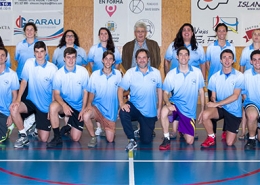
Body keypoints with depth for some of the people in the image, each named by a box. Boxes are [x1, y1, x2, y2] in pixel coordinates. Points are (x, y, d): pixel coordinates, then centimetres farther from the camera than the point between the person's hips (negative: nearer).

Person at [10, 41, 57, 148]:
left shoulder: (52, 68, -13)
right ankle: (23, 136, -9)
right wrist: (18, 99, -14)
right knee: (13, 109, -30)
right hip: (31, 101, 2)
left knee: (43, 139, -3)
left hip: (45, 106, -2)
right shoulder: (29, 63, -7)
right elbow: (24, 82, -2)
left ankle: (37, 126, 34)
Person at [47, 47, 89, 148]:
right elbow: (56, 94, -11)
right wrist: (64, 105, -30)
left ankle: (68, 127, 36)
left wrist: (83, 109, -8)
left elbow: (85, 92, -3)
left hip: (78, 106, 1)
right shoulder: (59, 73, -12)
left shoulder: (83, 71, -11)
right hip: (64, 103, 0)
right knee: (53, 107, -37)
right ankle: (57, 137, -19)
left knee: (75, 138, -1)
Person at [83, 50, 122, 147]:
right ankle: (93, 138, -9)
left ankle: (107, 128, 38)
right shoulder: (95, 74, -4)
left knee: (110, 139, 1)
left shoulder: (118, 74, -2)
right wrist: (89, 104, -15)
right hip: (97, 106, -1)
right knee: (86, 116, -35)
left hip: (111, 110, 1)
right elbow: (91, 92, 0)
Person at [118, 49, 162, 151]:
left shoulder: (156, 72, -4)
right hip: (134, 107, -1)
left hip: (150, 112, 1)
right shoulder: (130, 72, -7)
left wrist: (159, 108, 4)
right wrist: (122, 103, -23)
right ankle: (132, 141, -17)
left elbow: (159, 90, 6)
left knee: (146, 140, 3)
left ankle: (143, 129, 42)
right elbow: (121, 89, -6)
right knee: (123, 113, -36)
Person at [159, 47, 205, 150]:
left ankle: (182, 129, 36)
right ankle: (166, 139, -18)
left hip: (189, 110, 1)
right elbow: (165, 93, -4)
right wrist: (168, 103, -26)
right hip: (175, 104, -1)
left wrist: (202, 110, 5)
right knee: (164, 111, -38)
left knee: (189, 141, 0)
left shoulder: (197, 72, -4)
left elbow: (201, 91, 5)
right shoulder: (171, 74, -6)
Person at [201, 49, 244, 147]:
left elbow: (235, 96, -17)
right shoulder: (215, 77, -1)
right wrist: (213, 101, -19)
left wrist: (217, 103, -22)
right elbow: (213, 96, 5)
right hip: (220, 107, 2)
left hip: (234, 111, -1)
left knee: (229, 143, -4)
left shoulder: (239, 76, -9)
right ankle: (211, 138, -5)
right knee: (205, 115, -32)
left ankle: (228, 131, 34)